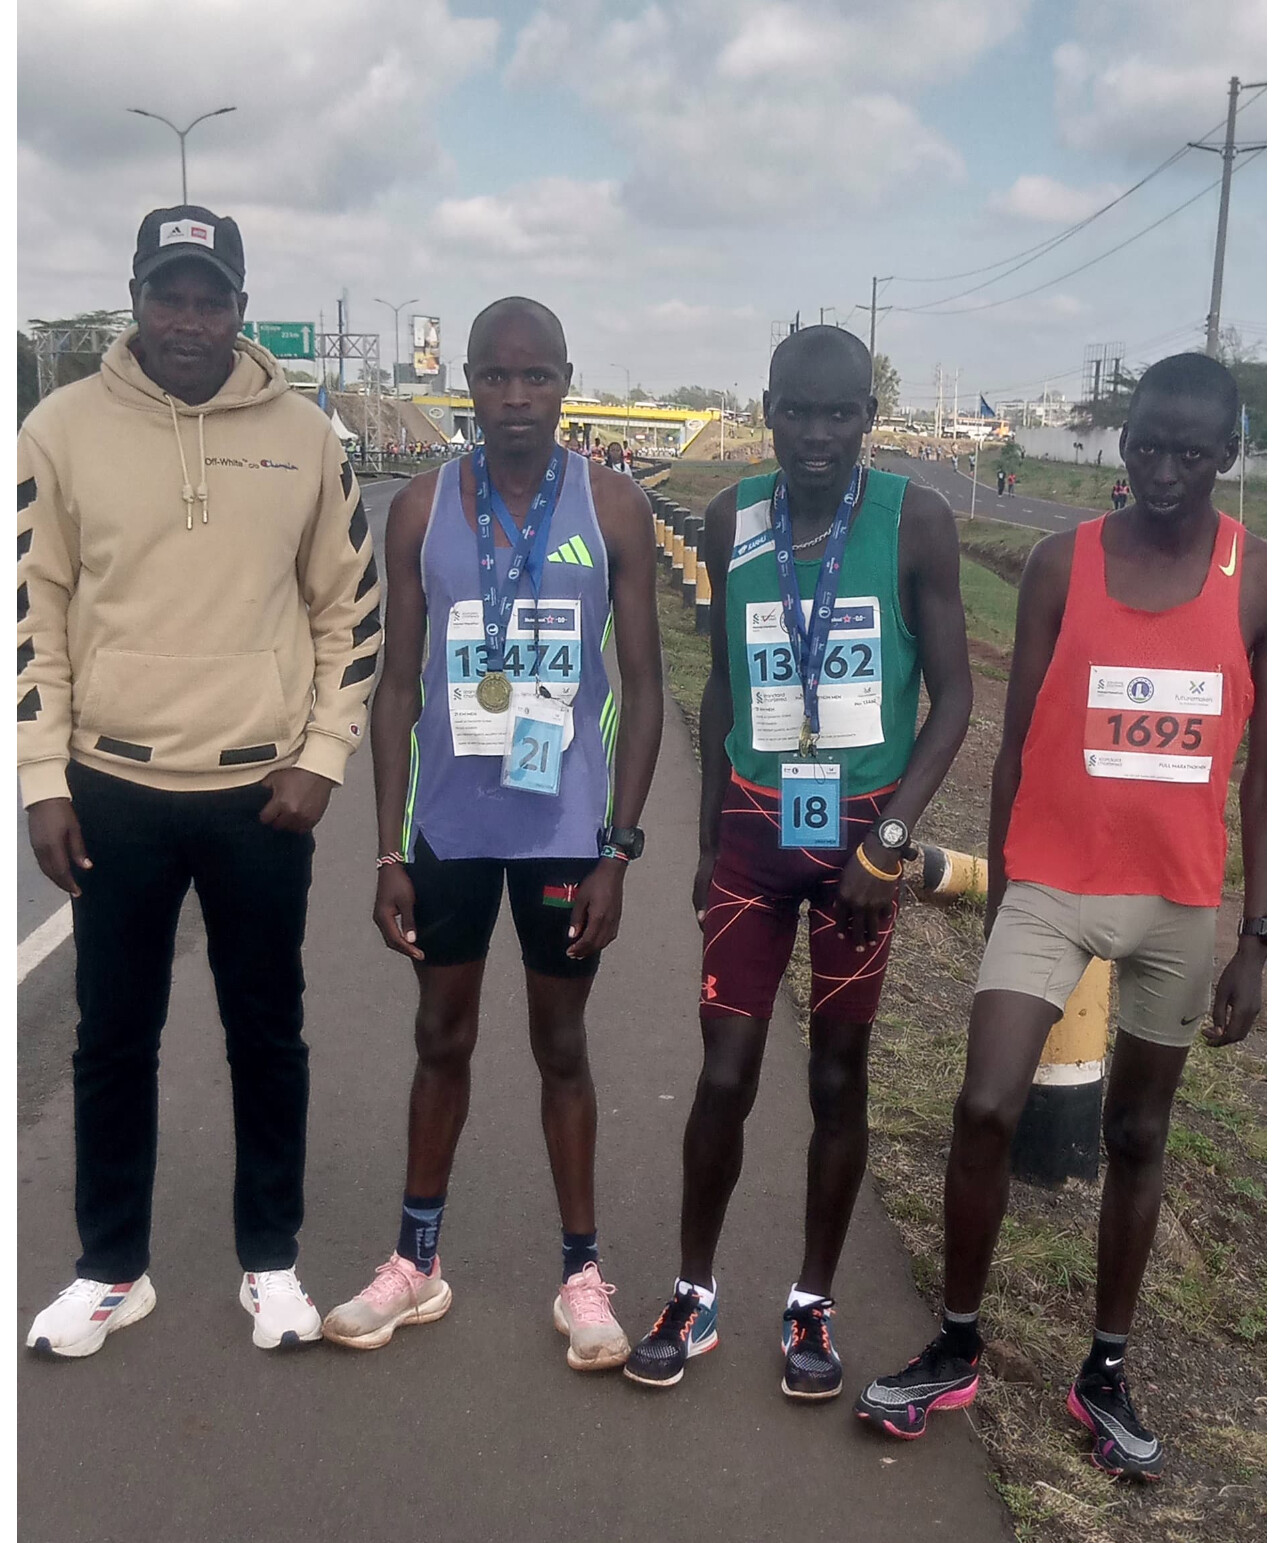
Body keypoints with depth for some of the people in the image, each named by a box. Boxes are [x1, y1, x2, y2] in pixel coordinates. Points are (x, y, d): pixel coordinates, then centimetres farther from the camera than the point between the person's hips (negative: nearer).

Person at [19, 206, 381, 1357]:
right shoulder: (64, 429, -1)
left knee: (268, 1035, 11)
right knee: (114, 1039, 11)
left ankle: (272, 1262, 28)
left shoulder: (303, 436, 1)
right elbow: (31, 612, 2)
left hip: (261, 794, 0)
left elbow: (351, 609, 6)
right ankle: (112, 1270, 29)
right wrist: (43, 783, -3)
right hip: (113, 794, 0)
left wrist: (322, 757, -2)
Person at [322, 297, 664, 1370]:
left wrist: (618, 850, -8)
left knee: (561, 1044, 11)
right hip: (448, 826, 2)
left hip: (565, 828, -1)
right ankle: (417, 1262, 30)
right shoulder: (423, 509, -1)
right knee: (443, 1037, 14)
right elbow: (400, 687, 2)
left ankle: (582, 1273, 25)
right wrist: (390, 851, -2)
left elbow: (643, 689, -3)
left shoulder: (614, 510, -5)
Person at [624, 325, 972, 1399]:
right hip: (755, 827, 2)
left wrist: (889, 838, -14)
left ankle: (813, 1302, 26)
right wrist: (708, 836, 10)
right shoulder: (733, 522, 2)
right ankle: (694, 1296, 22)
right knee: (724, 1071, 4)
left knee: (839, 1075, 9)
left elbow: (953, 694, -5)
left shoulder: (915, 522, -8)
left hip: (862, 829, -2)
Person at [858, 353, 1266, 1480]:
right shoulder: (1062, 563, -2)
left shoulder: (1255, 580, -2)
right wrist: (997, 890, 3)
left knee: (1139, 1133, 12)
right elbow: (1019, 740, 2)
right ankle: (955, 1352, 11)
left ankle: (1106, 1374, 27)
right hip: (1052, 886, -1)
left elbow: (1262, 768, 1)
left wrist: (1257, 937, -2)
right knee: (986, 1109, -10)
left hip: (1180, 899, 1)